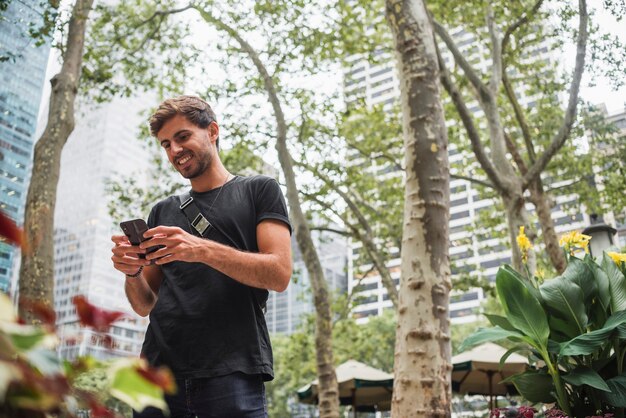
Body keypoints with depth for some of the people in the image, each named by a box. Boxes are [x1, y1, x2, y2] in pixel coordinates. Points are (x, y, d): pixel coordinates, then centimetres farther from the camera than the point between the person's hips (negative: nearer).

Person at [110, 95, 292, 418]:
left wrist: (203, 250, -19)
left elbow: (279, 274, -6)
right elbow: (145, 305, 17)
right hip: (160, 370, 4)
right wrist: (132, 272, -6)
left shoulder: (259, 191, 7)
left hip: (232, 372, -4)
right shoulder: (163, 213, 19)